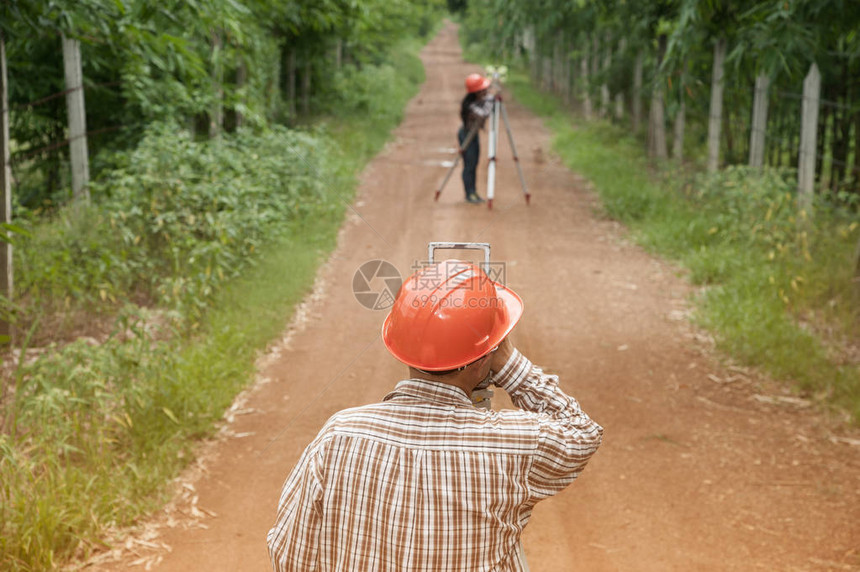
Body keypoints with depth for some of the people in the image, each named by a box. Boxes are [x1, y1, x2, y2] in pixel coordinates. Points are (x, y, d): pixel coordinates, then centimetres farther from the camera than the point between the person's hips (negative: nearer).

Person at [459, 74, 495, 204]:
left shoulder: (482, 99, -7)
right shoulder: (470, 106, -32)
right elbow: (484, 114, -44)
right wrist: (489, 100, -38)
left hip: (474, 134, 8)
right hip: (466, 135, -8)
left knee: (474, 165, 11)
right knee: (469, 165, -4)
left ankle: (474, 193, 17)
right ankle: (469, 194, 4)